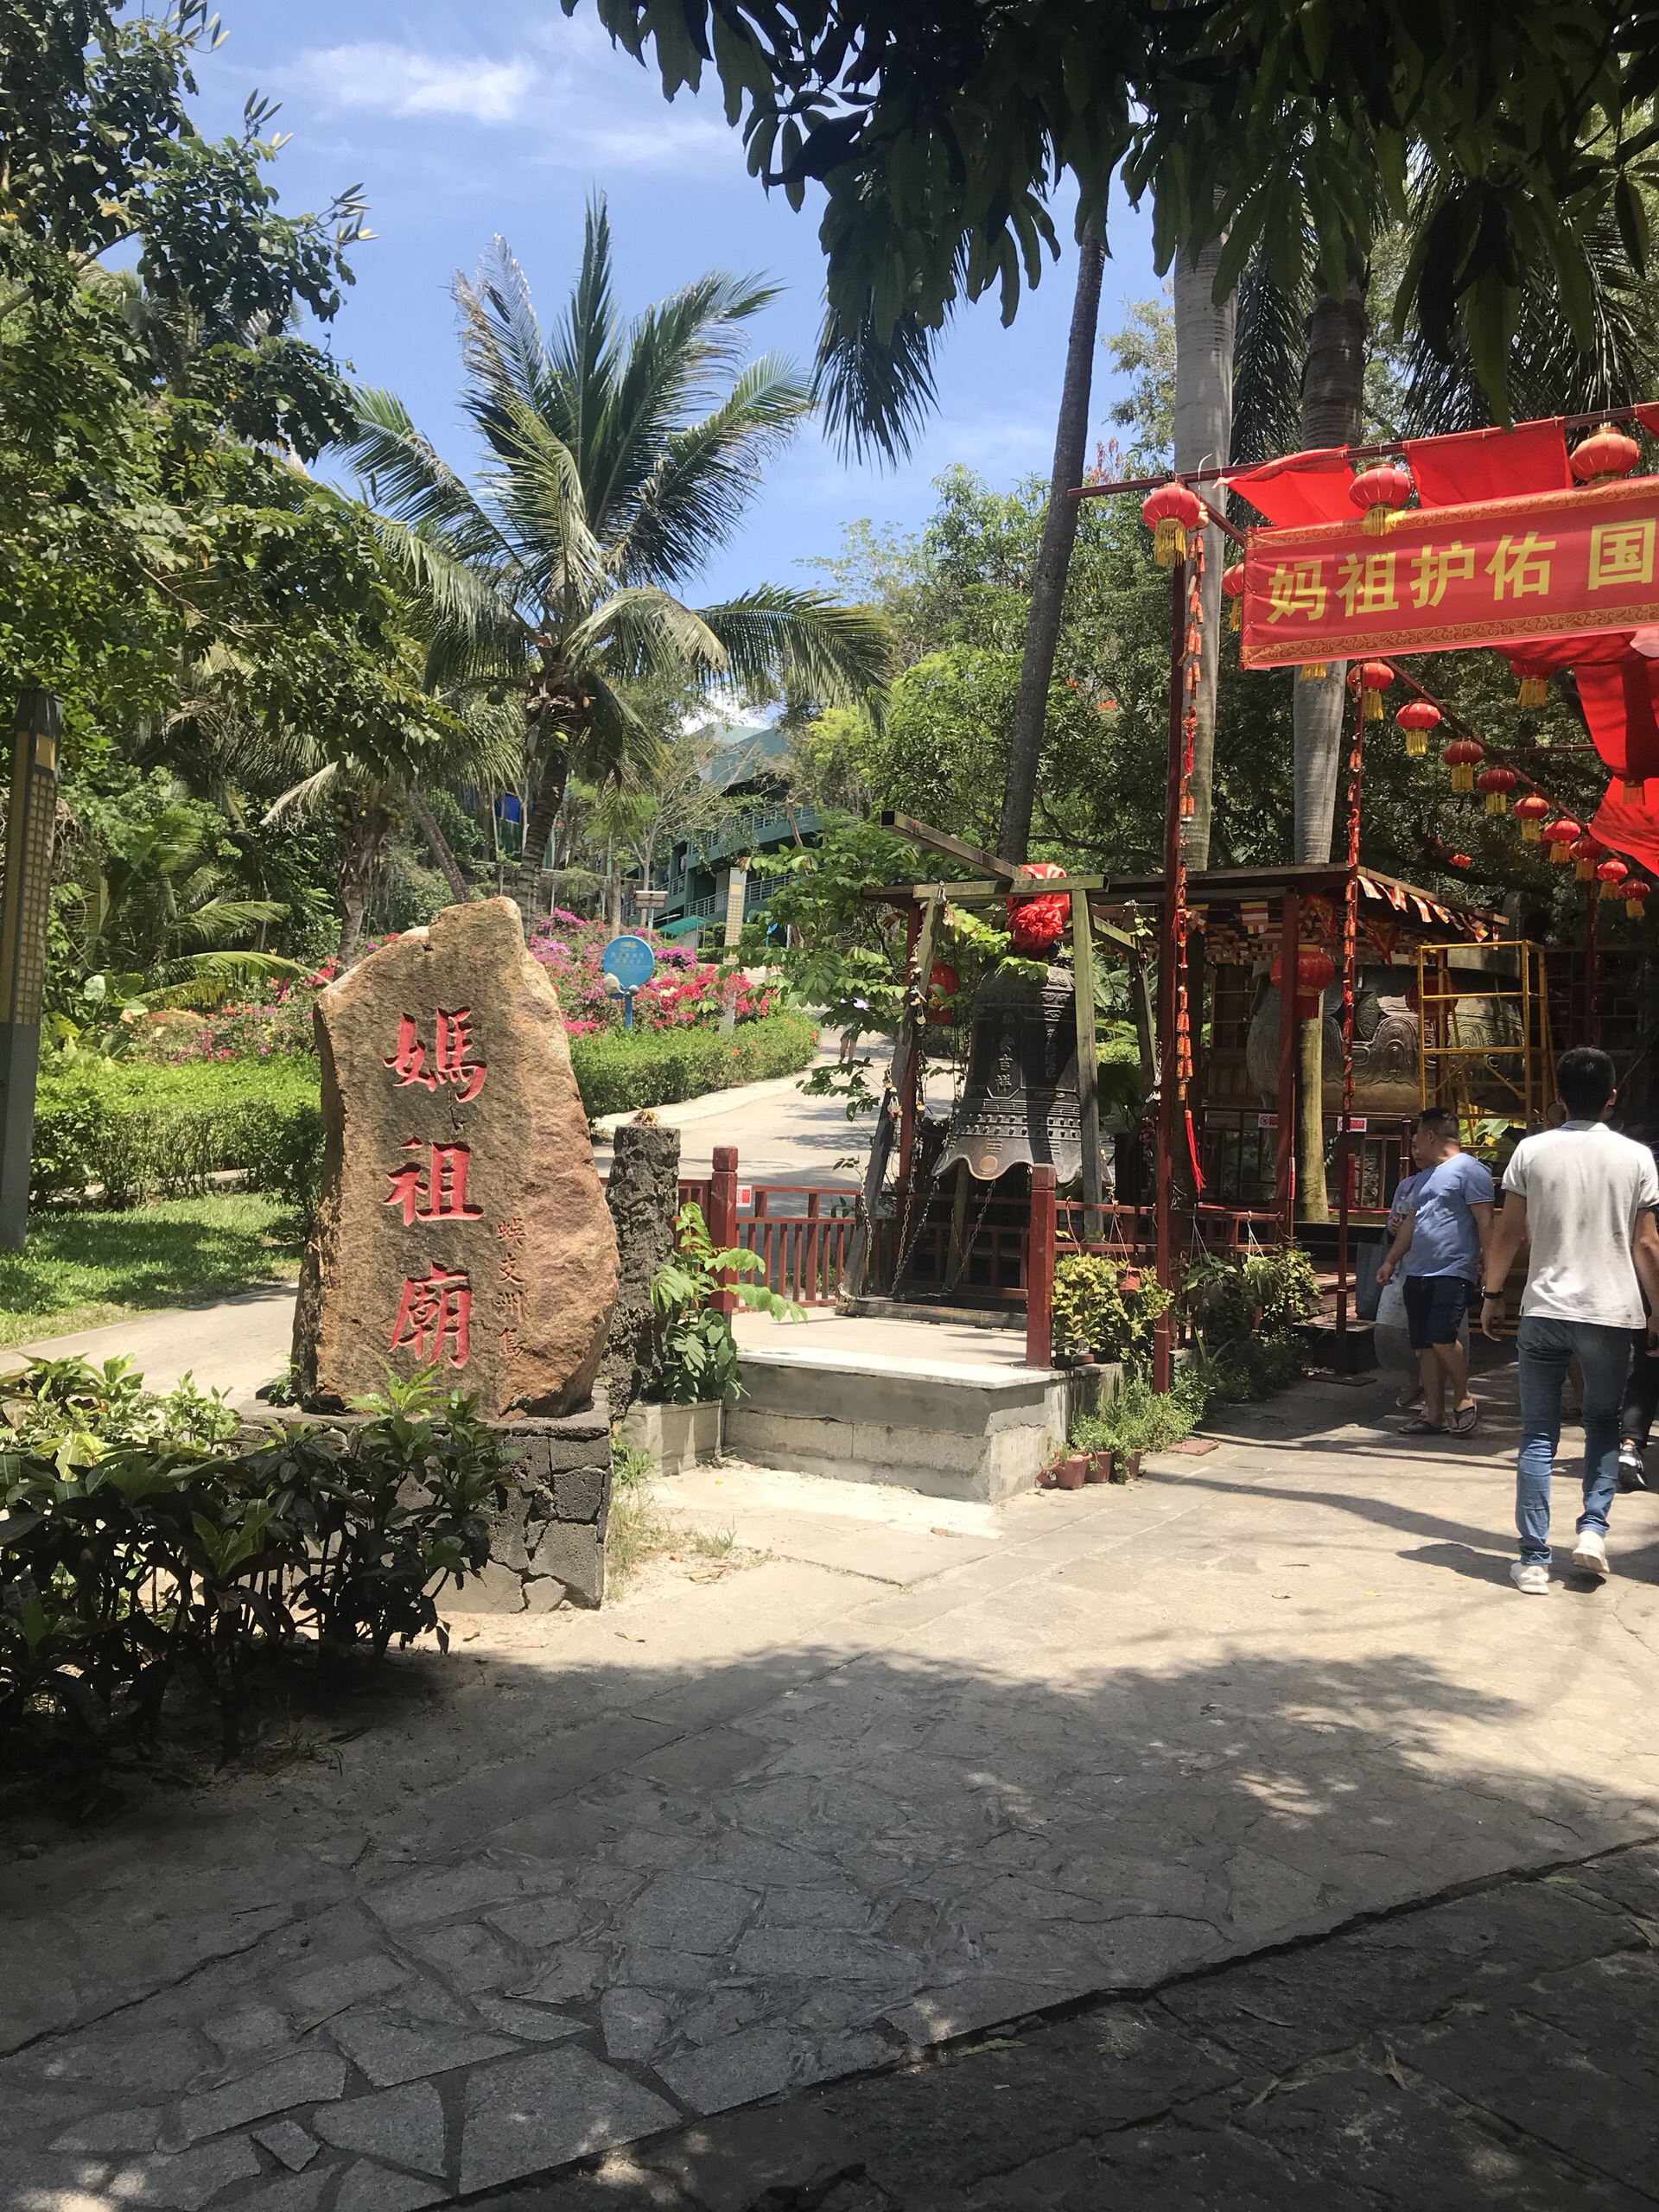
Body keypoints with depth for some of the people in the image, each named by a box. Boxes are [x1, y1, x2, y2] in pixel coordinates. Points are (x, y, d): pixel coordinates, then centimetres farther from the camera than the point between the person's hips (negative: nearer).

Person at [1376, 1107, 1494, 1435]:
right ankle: (1434, 1413, 9)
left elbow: (1485, 1222, -11)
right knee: (1425, 1345, 6)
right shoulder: (1424, 1178, 22)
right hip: (1418, 1273, 9)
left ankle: (1464, 1398, 1)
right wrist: (1391, 1261, 22)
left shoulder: (1469, 1170, -5)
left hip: (1453, 1272, -9)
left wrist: (1487, 1268, -16)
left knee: (1442, 1337, -19)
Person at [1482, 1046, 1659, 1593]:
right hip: (1611, 1313, 0)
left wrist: (1493, 1294, 11)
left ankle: (1534, 1559, 3)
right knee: (1603, 1423, 20)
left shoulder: (1532, 1151, -1)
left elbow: (1508, 1233, 0)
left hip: (1544, 1311, 0)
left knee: (1538, 1434, 5)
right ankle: (1593, 1528, 5)